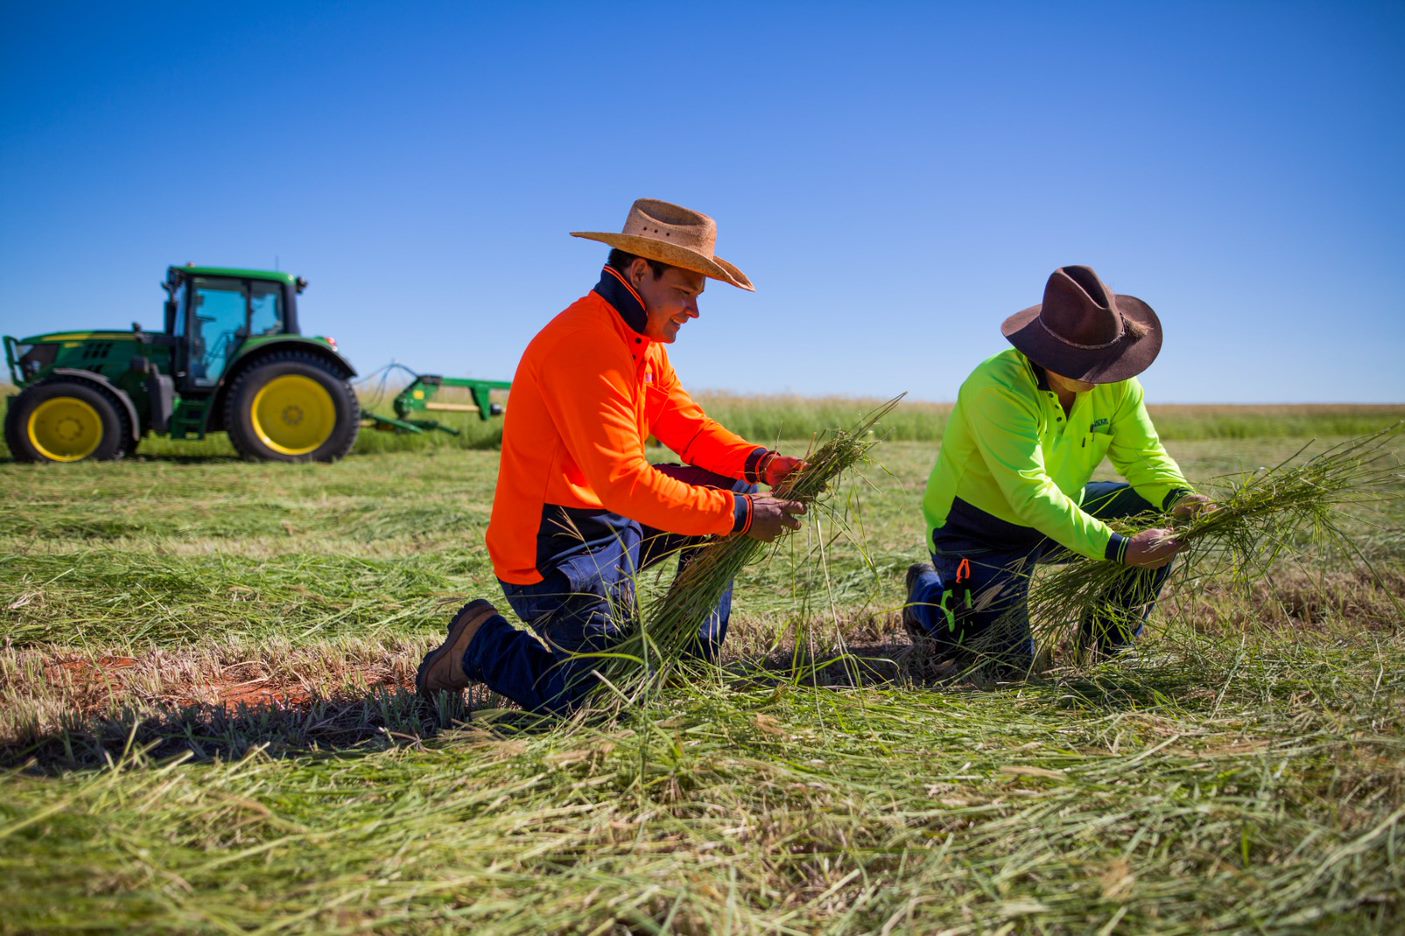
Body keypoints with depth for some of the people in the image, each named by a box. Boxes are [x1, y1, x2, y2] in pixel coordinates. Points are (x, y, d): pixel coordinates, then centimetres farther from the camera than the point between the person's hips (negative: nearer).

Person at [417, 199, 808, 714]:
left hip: (611, 520, 10)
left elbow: (689, 426, 9)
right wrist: (739, 515, -29)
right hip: (557, 548, -10)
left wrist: (762, 464, -9)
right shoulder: (585, 343, -24)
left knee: (730, 486, 10)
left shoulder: (645, 342, 9)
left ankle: (698, 652, 15)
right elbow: (625, 482, -31)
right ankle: (483, 642, 10)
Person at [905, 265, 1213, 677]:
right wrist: (1118, 549, -42)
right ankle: (930, 593, 20)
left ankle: (1102, 650, 9)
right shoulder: (998, 388, -33)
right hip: (978, 528, -6)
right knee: (1008, 664, -10)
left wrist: (1178, 495, -28)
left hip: (1062, 510, 7)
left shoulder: (1116, 383, -11)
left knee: (1160, 523, -9)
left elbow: (1143, 454, -5)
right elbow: (1032, 498, -39)